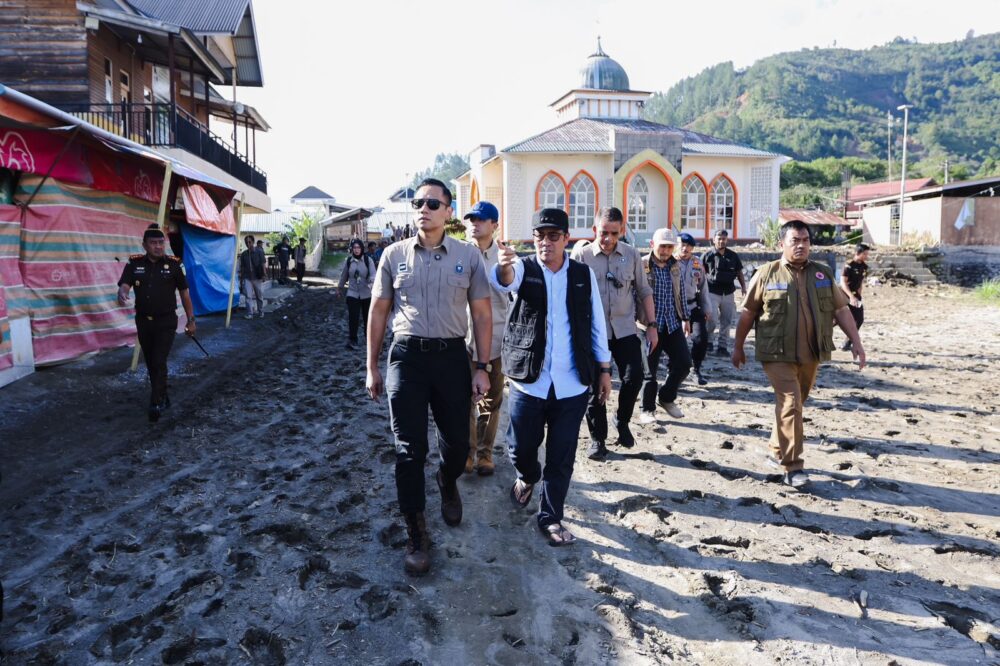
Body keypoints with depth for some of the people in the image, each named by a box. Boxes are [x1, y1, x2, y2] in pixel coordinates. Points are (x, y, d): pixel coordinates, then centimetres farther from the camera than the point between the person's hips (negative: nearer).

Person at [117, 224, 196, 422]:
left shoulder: (174, 264, -4)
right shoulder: (134, 264, 0)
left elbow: (184, 294, 1)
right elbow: (124, 285, -10)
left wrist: (190, 320, 3)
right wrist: (122, 294, -35)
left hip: (166, 322, -4)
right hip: (143, 321, 4)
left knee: (159, 362, -12)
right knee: (151, 364, 13)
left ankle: (156, 403, -8)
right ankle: (163, 398, 29)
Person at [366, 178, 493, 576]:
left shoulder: (468, 255, 1)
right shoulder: (394, 255, 2)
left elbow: (482, 314, 3)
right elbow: (378, 311, 7)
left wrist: (482, 369, -1)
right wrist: (372, 367, 6)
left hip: (452, 356, 1)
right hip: (406, 357, 0)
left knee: (457, 442, 12)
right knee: (410, 450, 2)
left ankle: (447, 485, 48)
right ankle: (416, 533, 17)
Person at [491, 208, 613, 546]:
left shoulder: (584, 274, 4)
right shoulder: (523, 269, -2)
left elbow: (597, 324, 9)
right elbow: (503, 280, -26)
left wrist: (604, 369, 7)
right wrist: (504, 265, -50)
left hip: (572, 384, 1)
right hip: (528, 381, -1)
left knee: (561, 457, 7)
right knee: (520, 448, 10)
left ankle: (551, 517, 25)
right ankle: (527, 477, 44)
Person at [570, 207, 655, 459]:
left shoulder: (631, 255, 2)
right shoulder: (580, 255, -6)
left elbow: (644, 292, 10)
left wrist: (651, 325, 7)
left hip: (625, 329, 2)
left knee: (634, 377, -6)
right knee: (595, 386, 4)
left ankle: (622, 420, 23)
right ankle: (597, 438, 19)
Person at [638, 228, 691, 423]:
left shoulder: (675, 266, 9)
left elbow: (682, 292, 18)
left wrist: (686, 318, 18)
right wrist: (646, 323, -12)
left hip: (673, 324, 5)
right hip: (650, 325, -5)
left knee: (684, 363, 3)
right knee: (650, 369, 3)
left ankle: (666, 397, 25)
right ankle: (648, 409, 19)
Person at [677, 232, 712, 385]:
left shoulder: (697, 263, 7)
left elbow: (703, 286, 14)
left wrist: (707, 308, 15)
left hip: (693, 307, 4)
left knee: (701, 338, -3)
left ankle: (696, 370, 15)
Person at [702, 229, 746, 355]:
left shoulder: (733, 256, 10)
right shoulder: (707, 255, -1)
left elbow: (739, 272, 15)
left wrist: (743, 286, 3)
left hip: (728, 293, 4)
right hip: (712, 292, -4)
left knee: (726, 321, 7)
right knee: (712, 319, -13)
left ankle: (722, 346, 16)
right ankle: (707, 340, 12)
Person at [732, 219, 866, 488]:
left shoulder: (823, 274, 9)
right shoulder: (766, 274, -3)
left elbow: (841, 310, 11)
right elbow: (747, 312, 3)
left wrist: (856, 343, 4)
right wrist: (738, 347, 6)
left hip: (810, 355, 5)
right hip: (778, 354, -5)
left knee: (794, 404, 14)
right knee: (790, 404, -12)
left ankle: (777, 452, 32)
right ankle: (792, 467, -7)